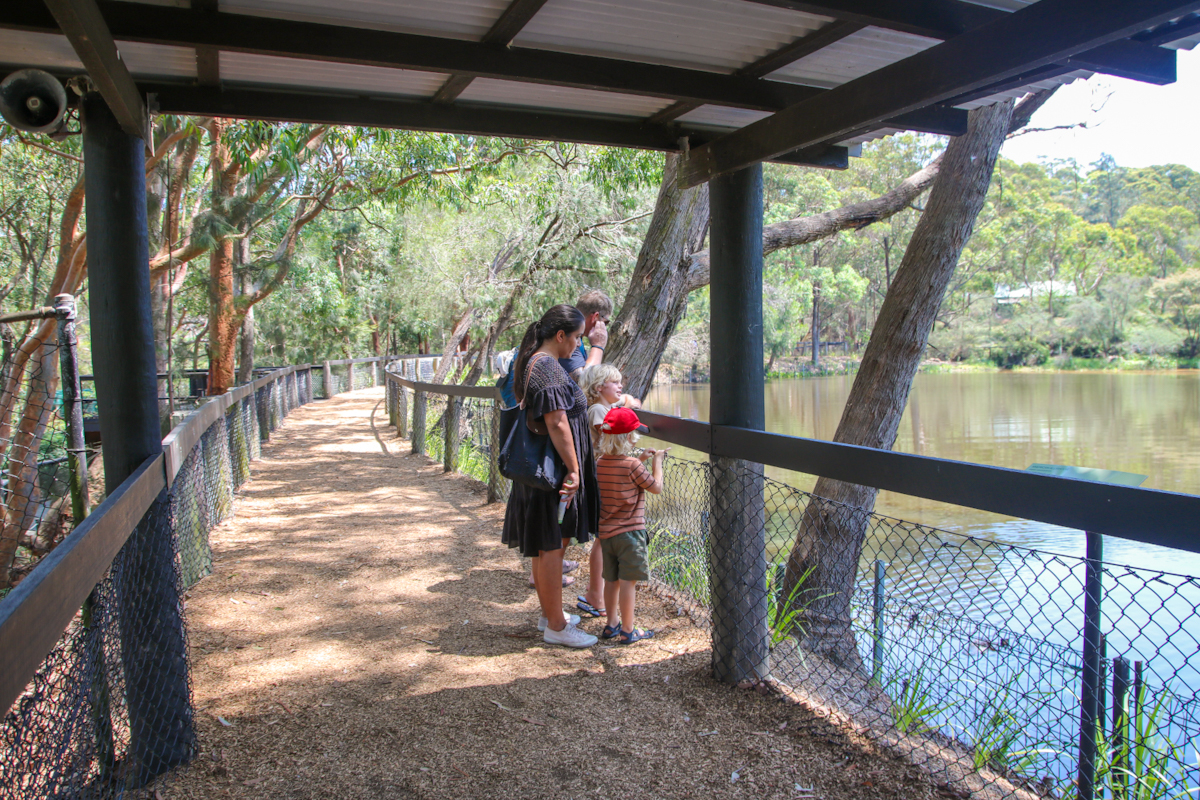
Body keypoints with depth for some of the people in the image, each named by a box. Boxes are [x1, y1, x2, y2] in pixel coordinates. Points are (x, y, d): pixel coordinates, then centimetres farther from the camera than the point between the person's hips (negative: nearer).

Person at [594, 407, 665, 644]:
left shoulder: (600, 463, 3)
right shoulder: (633, 465, -17)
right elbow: (657, 488, -9)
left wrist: (640, 459, 18)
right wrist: (657, 461, 1)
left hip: (606, 532, 7)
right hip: (629, 533, -7)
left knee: (611, 580, 16)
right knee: (628, 581, 1)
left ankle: (611, 624, 26)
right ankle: (627, 630, 8)